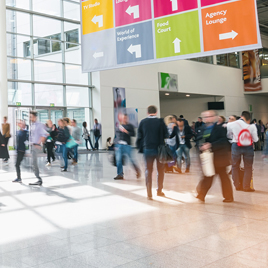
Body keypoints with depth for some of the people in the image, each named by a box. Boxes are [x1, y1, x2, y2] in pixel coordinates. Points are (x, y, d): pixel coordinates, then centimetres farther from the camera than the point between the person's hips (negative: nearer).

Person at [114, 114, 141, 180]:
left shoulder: (130, 126, 4)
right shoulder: (119, 126, 16)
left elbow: (133, 134, -7)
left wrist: (126, 131, -16)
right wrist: (116, 145, 16)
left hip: (127, 145, -4)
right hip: (119, 144, 4)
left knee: (131, 158, -3)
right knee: (118, 160, 0)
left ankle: (137, 170, 19)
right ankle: (120, 175, 6)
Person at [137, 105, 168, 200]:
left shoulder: (143, 122, -3)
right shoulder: (160, 122, -8)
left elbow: (139, 136, 1)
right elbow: (166, 135, -3)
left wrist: (141, 147, 11)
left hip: (147, 149, 1)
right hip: (159, 149, -1)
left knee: (148, 171, 8)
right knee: (161, 170, 15)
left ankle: (149, 193, 4)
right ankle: (159, 190, 23)